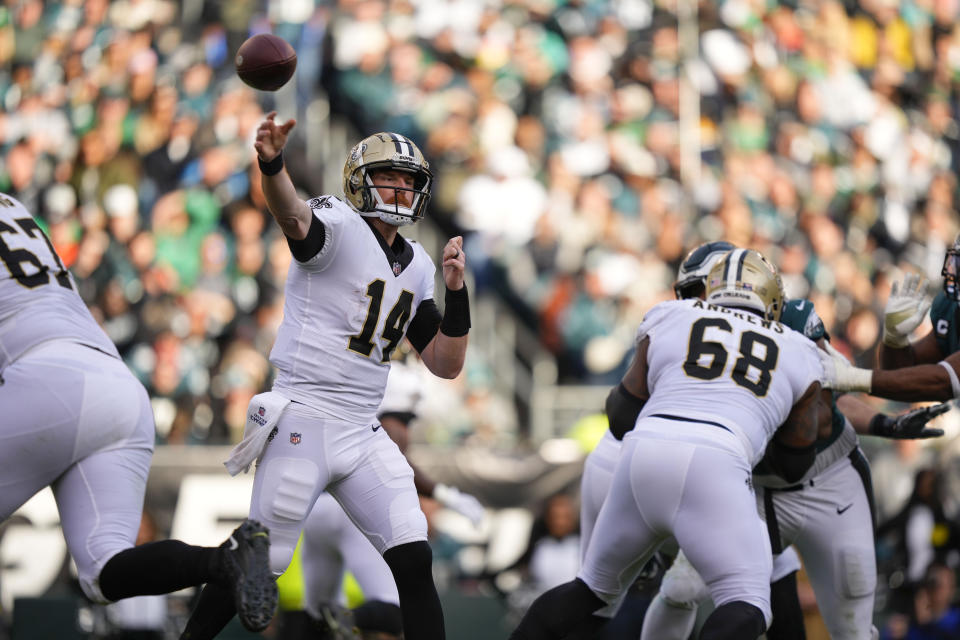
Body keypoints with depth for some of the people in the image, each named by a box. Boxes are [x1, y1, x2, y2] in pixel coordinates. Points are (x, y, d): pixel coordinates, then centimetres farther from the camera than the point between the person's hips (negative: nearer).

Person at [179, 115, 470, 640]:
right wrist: (271, 163, -55)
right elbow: (292, 215, -33)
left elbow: (445, 365, 15)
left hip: (362, 433, 7)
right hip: (302, 422, -7)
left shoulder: (417, 267, 14)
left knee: (414, 561, -1)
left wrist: (456, 292, 0)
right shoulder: (339, 225, -8)